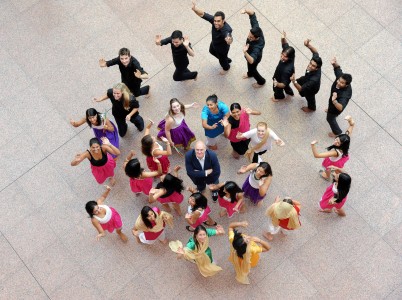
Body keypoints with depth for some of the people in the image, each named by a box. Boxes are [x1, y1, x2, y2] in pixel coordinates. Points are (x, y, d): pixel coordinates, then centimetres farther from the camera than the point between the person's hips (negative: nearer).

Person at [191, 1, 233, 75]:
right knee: (212, 51, 39)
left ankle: (226, 68, 65)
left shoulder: (226, 30, -50)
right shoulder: (214, 19, -34)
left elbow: (228, 37, -72)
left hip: (222, 48, -6)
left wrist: (229, 40, -97)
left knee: (222, 60, 26)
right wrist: (195, 9, -56)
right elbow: (202, 14, -35)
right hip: (214, 43, 6)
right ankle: (227, 60, 68)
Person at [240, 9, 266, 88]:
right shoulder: (256, 28, -36)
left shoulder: (257, 47, -52)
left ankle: (261, 81, 57)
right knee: (249, 65, 36)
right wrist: (246, 11, -51)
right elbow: (252, 14, -29)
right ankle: (250, 74, 72)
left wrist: (245, 53, -81)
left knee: (252, 68, 26)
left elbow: (252, 61, -63)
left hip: (254, 57, -6)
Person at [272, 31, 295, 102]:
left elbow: (283, 84, -44)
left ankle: (279, 96, 64)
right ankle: (289, 92, 70)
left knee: (277, 88, 30)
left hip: (281, 80, -6)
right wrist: (283, 38, -35)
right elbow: (285, 44, -13)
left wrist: (277, 84, -65)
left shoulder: (287, 69, -50)